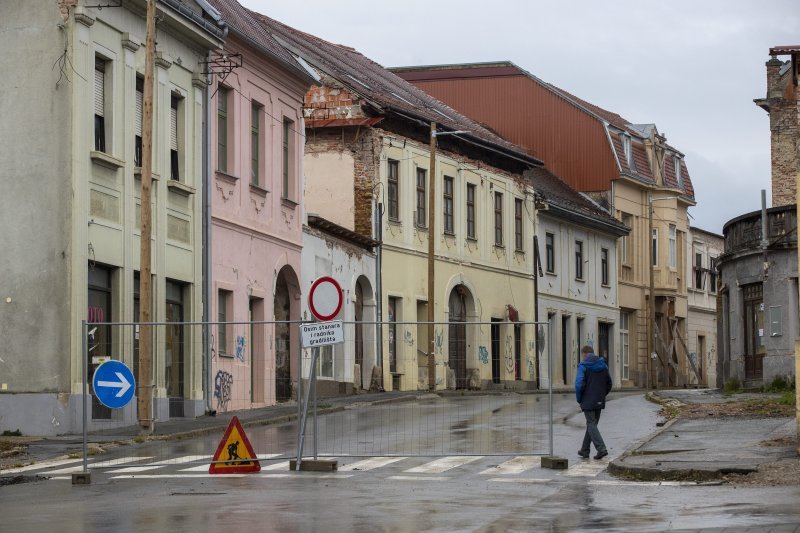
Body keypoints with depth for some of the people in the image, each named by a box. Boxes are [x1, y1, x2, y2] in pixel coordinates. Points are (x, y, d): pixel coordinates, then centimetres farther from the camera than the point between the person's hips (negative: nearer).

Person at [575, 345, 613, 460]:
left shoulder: (583, 366, -11)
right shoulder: (603, 366, 8)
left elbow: (579, 384, -18)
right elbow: (609, 384, 11)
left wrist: (579, 399, -5)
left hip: (588, 402, -6)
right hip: (599, 402, 6)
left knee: (591, 425, -4)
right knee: (592, 424, 15)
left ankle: (601, 449, -18)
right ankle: (585, 450, 23)